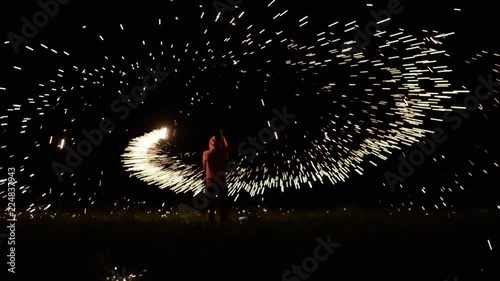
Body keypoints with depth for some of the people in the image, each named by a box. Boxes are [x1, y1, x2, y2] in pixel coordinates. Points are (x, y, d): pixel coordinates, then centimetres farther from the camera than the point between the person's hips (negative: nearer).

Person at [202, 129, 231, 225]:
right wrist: (222, 136, 28)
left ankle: (212, 223, 0)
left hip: (210, 182, 0)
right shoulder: (222, 153, -3)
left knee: (211, 205, 4)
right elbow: (228, 146, 18)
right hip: (221, 181, 0)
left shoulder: (206, 154, -3)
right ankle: (223, 222, 5)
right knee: (223, 205, 6)